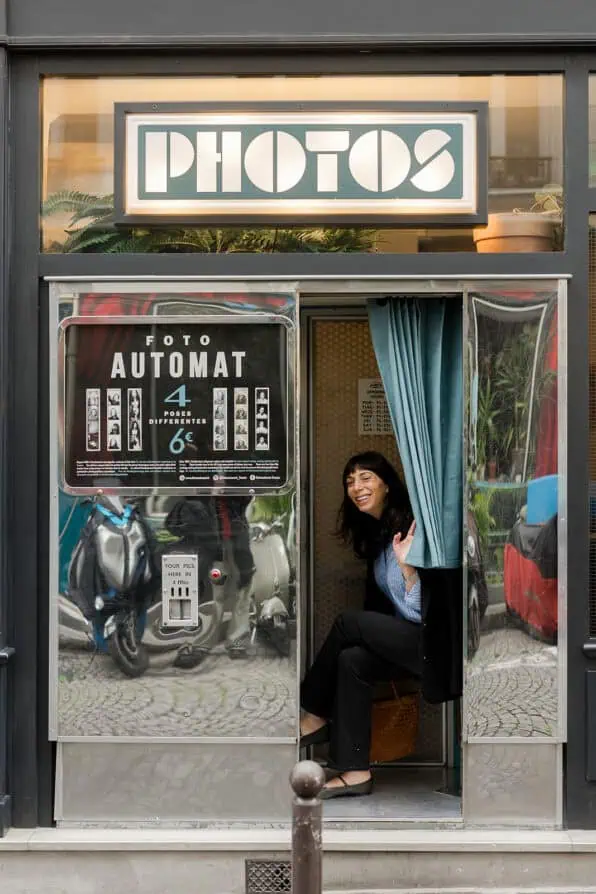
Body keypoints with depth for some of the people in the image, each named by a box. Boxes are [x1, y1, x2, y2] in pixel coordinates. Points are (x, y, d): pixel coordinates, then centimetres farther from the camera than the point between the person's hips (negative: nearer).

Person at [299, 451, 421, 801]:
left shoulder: (413, 527, -15)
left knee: (349, 622, -19)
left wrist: (407, 565, -32)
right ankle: (355, 771, -16)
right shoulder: (375, 535, 11)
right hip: (410, 639, 8)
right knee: (352, 660, -18)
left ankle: (315, 718, -1)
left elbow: (421, 611, -20)